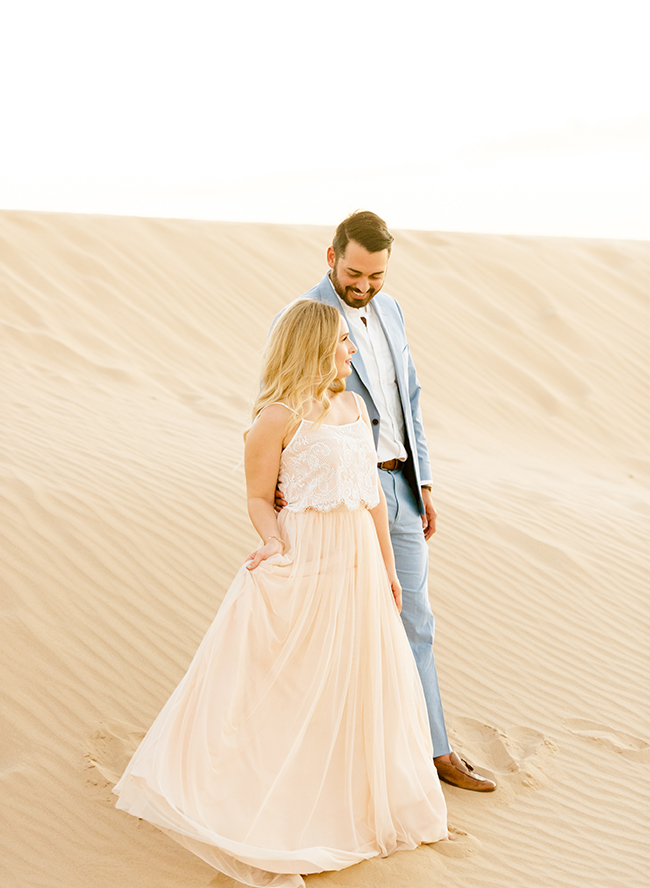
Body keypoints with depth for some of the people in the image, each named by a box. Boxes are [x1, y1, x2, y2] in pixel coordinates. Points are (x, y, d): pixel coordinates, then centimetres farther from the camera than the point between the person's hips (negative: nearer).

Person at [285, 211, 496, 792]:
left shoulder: (388, 310, 9)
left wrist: (423, 484, 14)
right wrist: (283, 489, -35)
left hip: (401, 487, 7)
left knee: (414, 623, 15)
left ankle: (435, 751, 28)